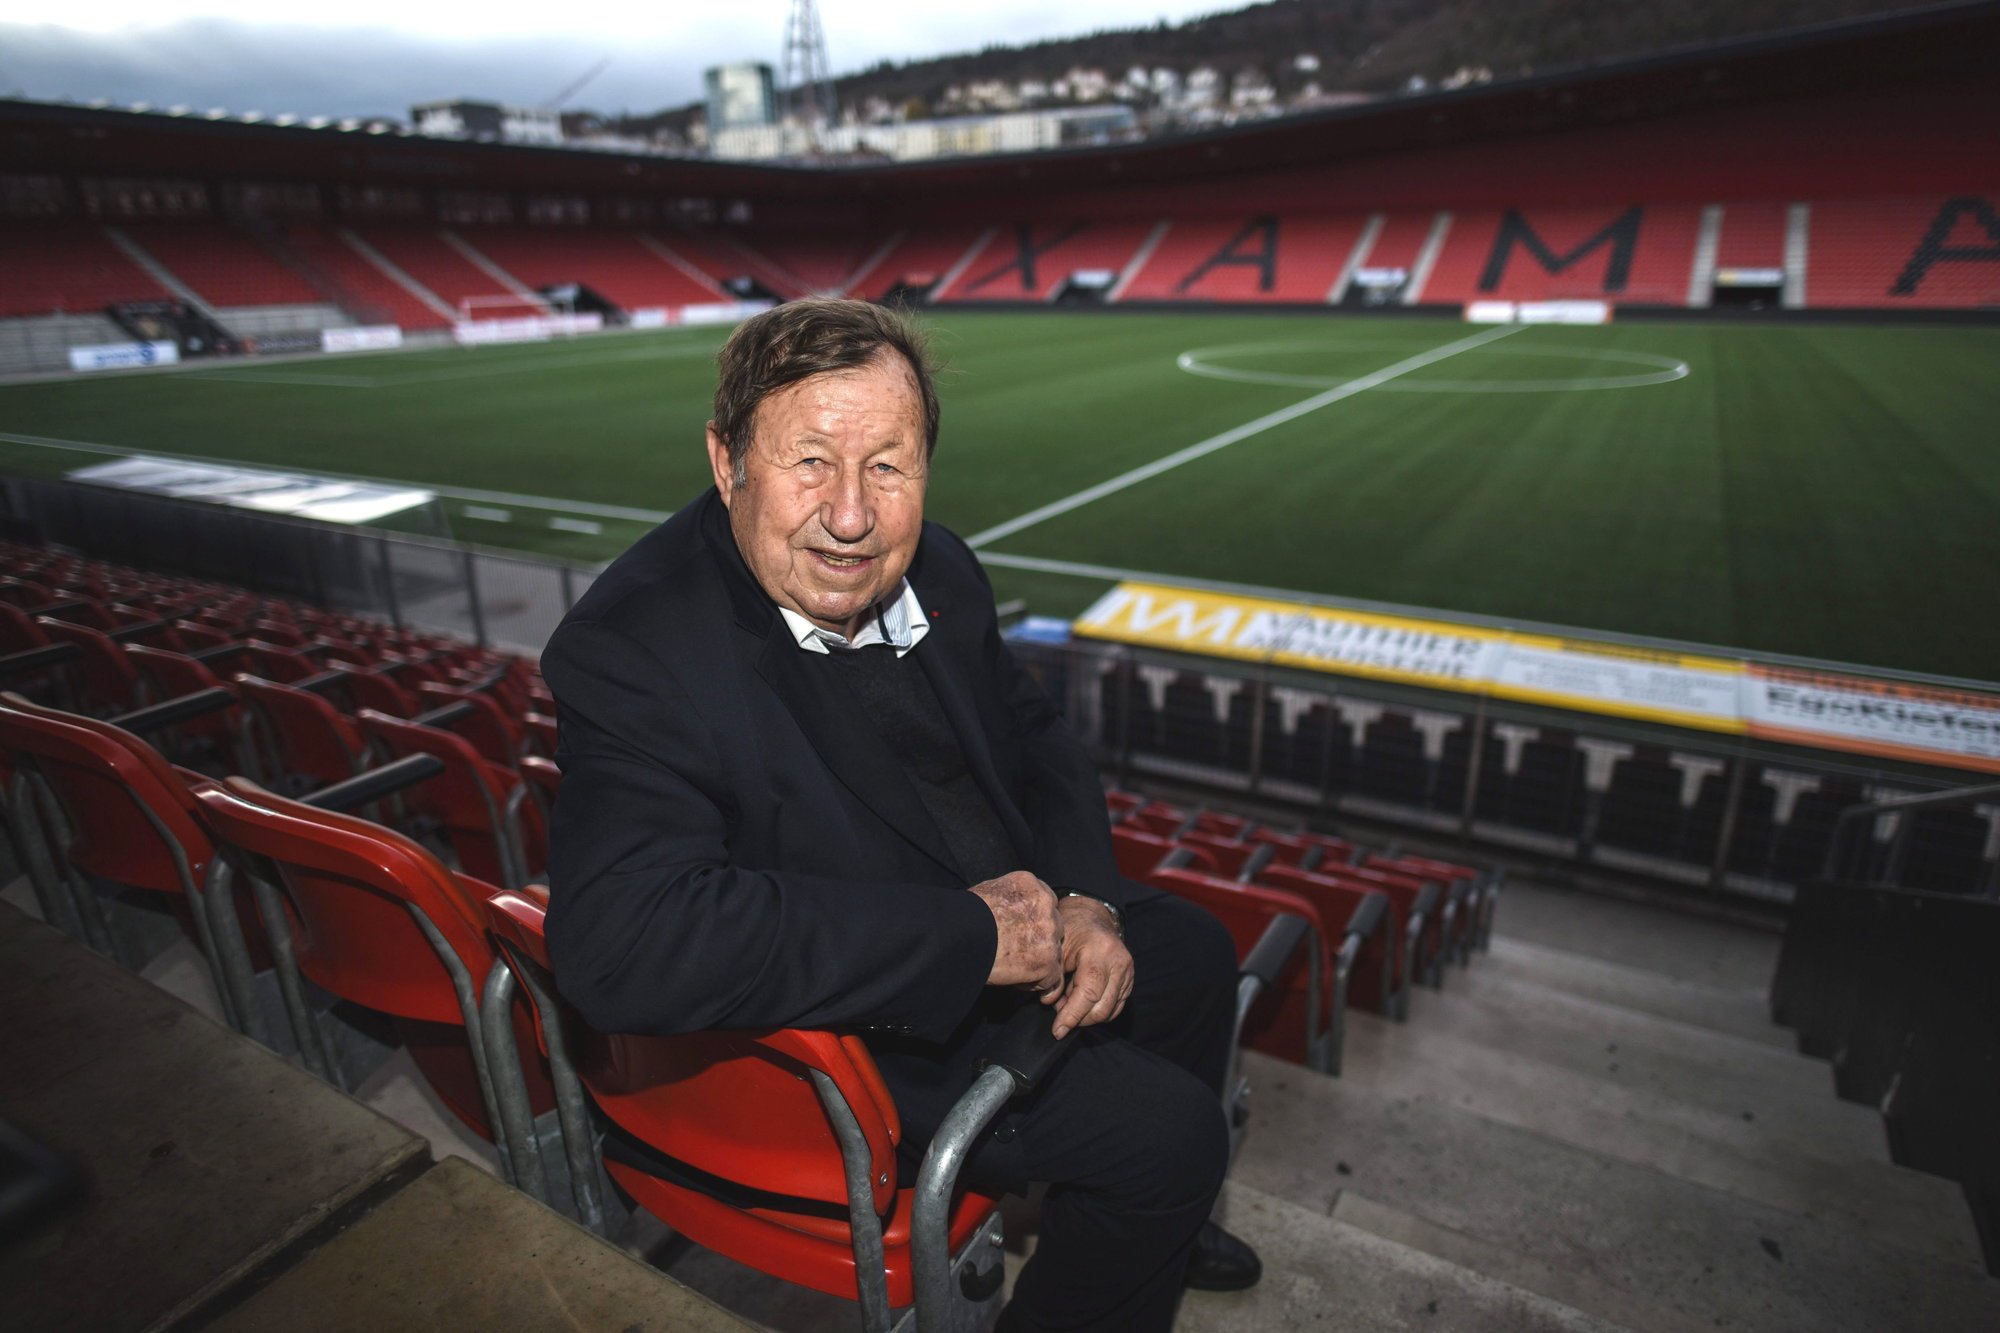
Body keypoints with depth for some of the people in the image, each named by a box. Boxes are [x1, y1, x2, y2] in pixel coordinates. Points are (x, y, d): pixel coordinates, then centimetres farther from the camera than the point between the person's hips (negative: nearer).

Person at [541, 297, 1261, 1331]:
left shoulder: (936, 571, -6)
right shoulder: (630, 650, -27)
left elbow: (1038, 740, 8)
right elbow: (621, 942, -39)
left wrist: (1087, 905, -11)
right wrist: (972, 934, -34)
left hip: (1005, 941, 8)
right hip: (843, 1035, -7)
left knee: (1193, 952, 19)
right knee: (1167, 1129, -12)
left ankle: (1154, 1222, 46)